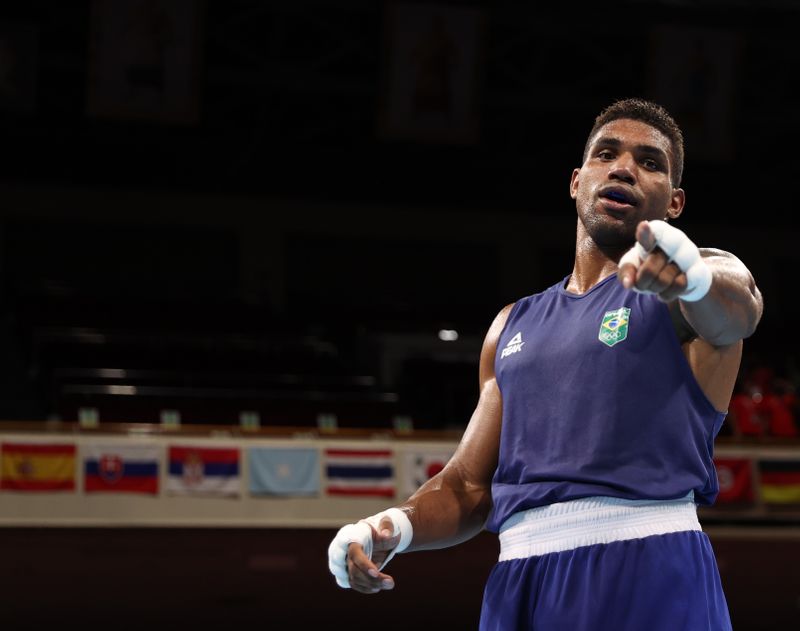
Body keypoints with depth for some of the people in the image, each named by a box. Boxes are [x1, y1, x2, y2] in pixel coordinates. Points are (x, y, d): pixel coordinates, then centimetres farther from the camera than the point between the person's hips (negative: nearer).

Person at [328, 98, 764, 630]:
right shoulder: (514, 325, 21)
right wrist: (397, 526, 0)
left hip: (648, 574, -4)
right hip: (519, 581, 5)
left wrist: (689, 275, -43)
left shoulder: (684, 299, 6)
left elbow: (737, 307, -19)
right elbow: (468, 487, 21)